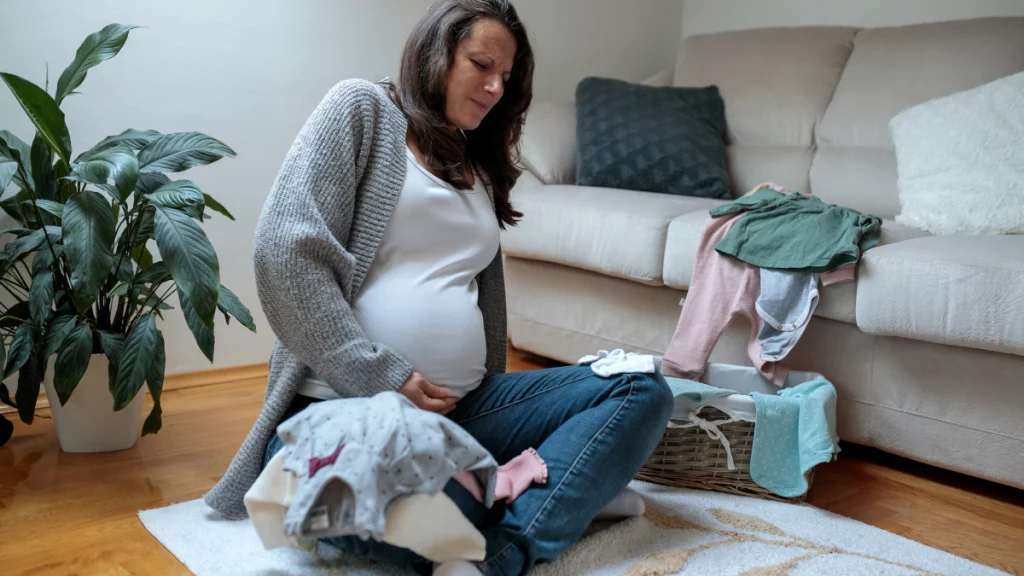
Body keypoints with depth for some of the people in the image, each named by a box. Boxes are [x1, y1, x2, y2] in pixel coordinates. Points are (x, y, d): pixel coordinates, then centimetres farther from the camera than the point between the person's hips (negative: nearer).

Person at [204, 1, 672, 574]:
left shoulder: (480, 168, 23)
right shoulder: (363, 108, 3)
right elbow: (287, 250, -9)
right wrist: (381, 379, -14)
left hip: (462, 407, 8)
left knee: (643, 391, -11)